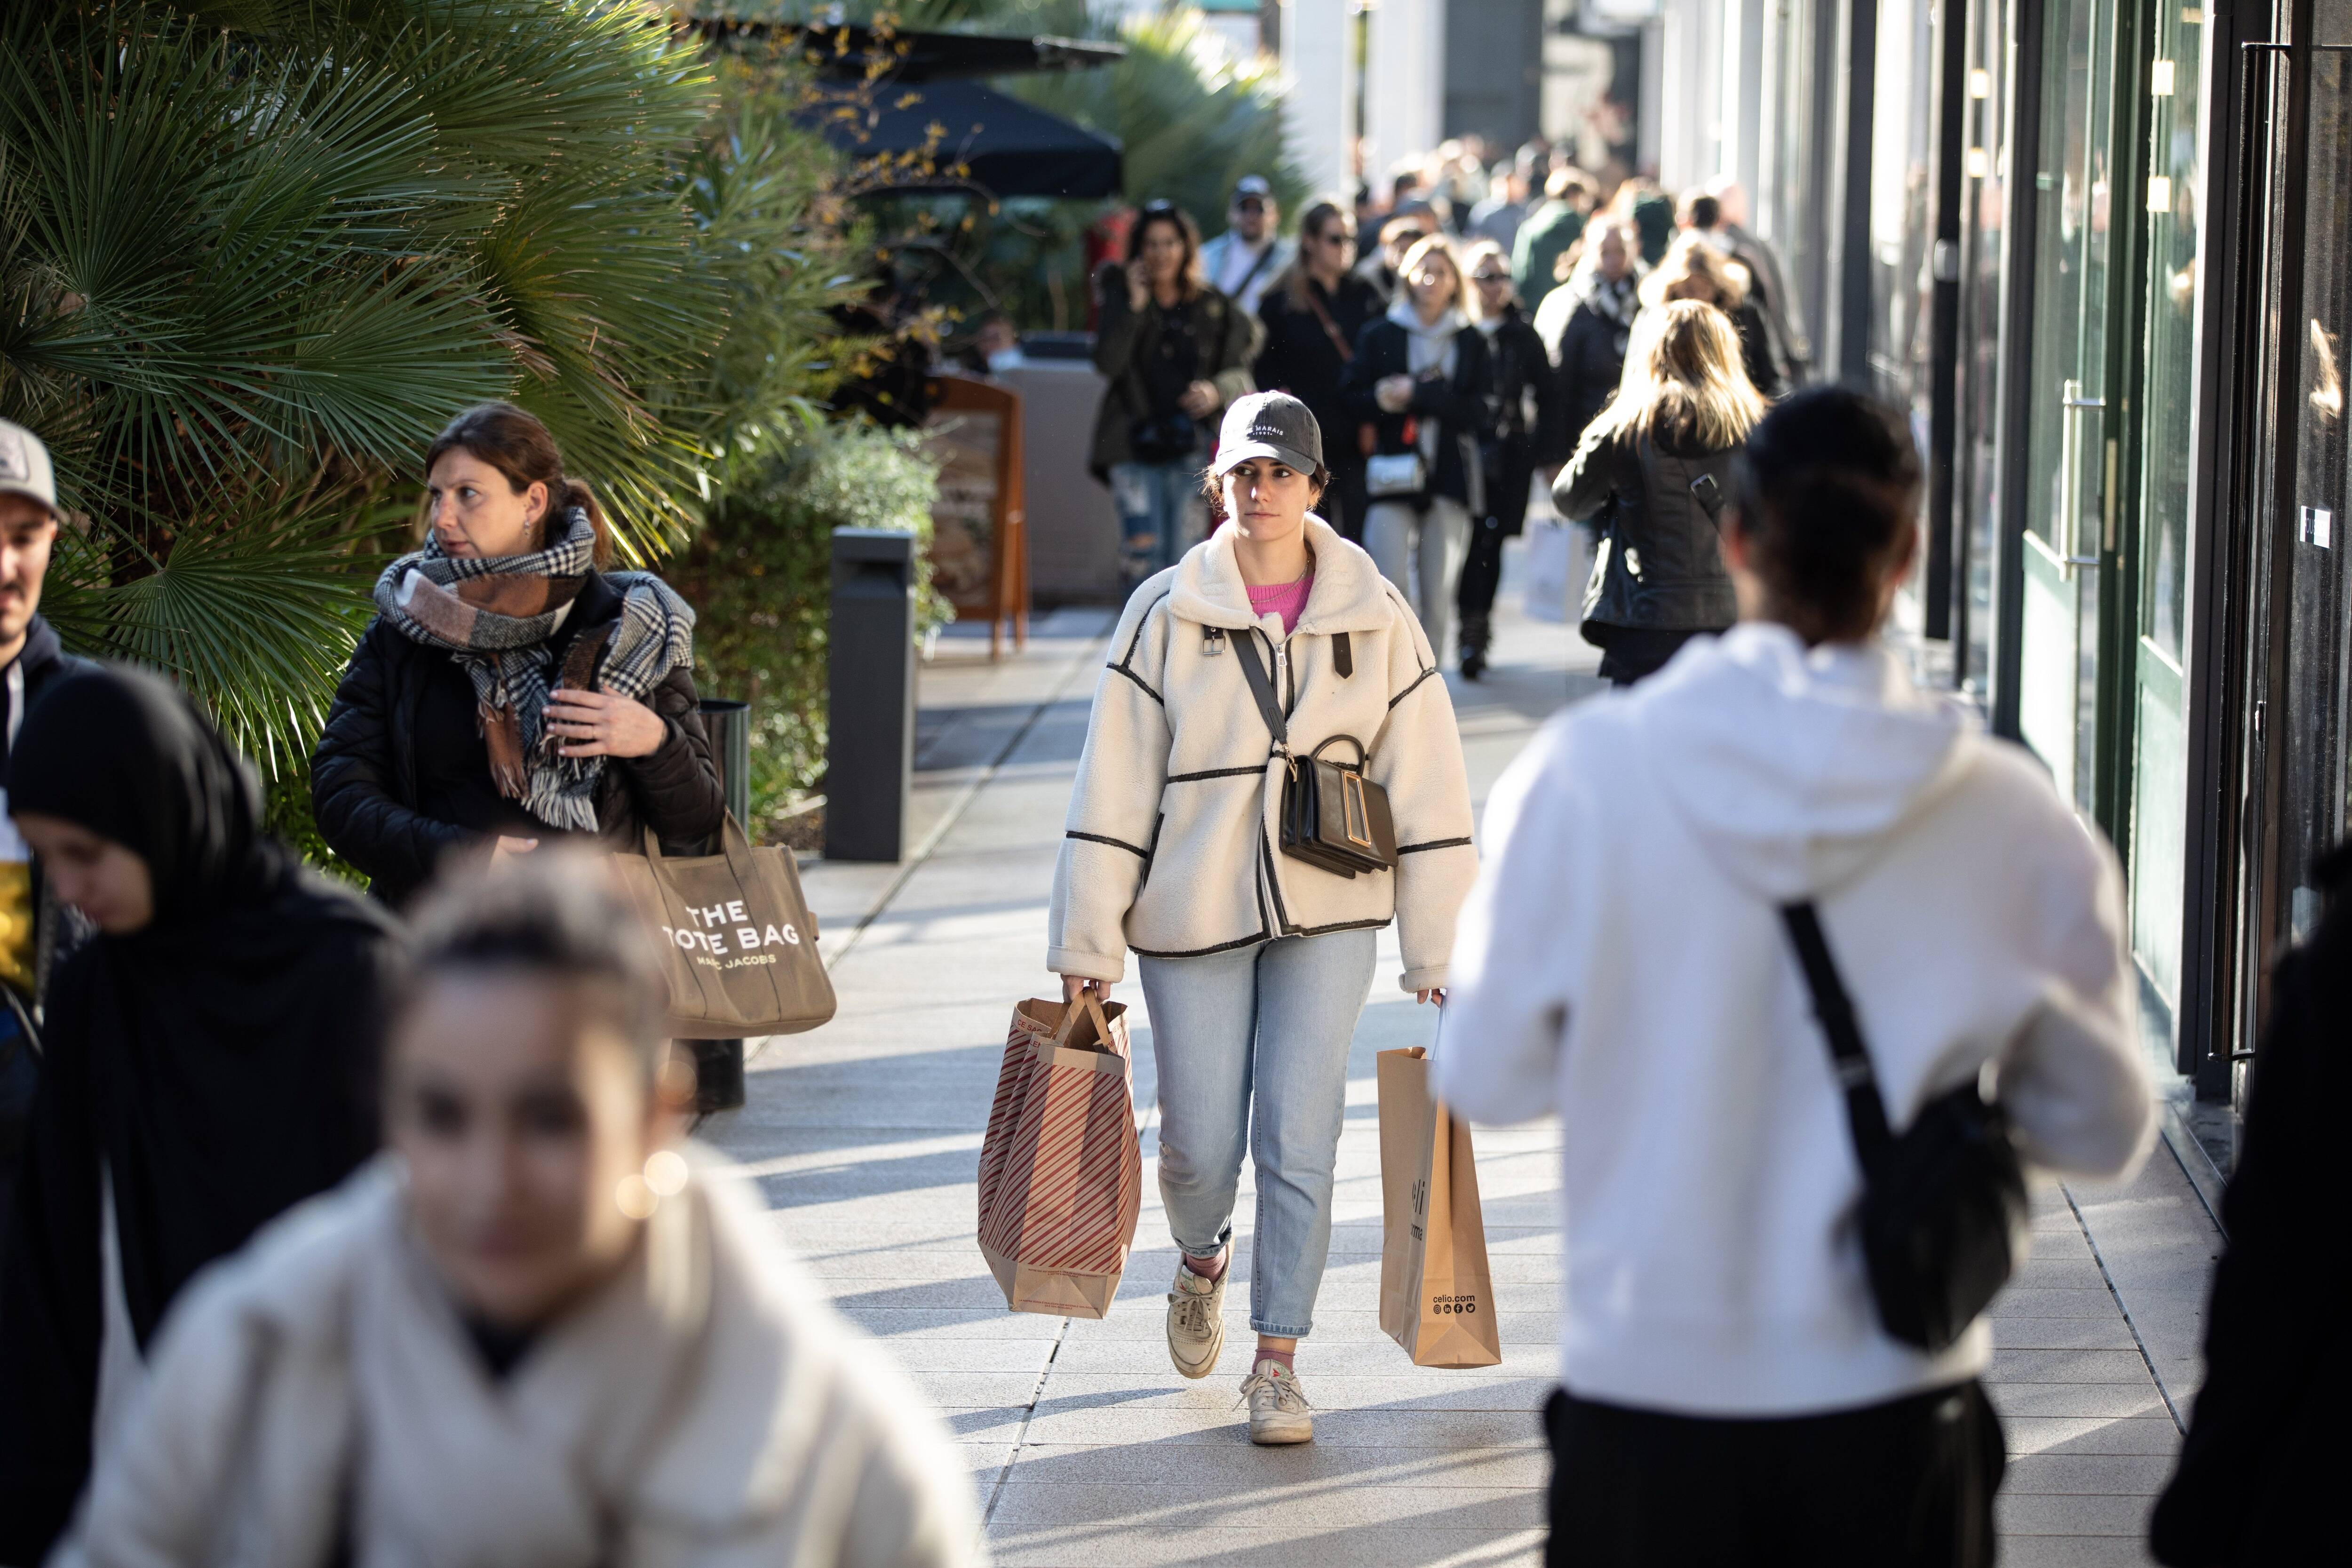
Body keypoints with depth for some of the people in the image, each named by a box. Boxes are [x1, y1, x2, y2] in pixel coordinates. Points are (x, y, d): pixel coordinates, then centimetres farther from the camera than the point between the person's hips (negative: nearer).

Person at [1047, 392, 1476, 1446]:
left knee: (1300, 1135, -5)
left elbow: (1426, 786, 3)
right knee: (1200, 1140, 3)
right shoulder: (1166, 615, -2)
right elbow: (1114, 786, -1)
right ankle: (1202, 1261, 37)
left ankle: (1278, 1361, 5)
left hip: (1325, 915, 0)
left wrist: (1437, 951, 1)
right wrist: (1089, 944, -3)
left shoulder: (1374, 618, 1)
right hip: (1191, 916, 0)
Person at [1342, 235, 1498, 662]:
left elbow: (1482, 412, -3)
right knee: (1390, 585, -12)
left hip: (1451, 477, 1)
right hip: (1394, 473, -1)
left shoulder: (1471, 342, 8)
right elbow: (1351, 399, 5)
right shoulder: (1381, 334, 8)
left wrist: (1419, 395, -12)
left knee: (1438, 591, 2)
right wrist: (1382, 401, -15)